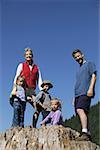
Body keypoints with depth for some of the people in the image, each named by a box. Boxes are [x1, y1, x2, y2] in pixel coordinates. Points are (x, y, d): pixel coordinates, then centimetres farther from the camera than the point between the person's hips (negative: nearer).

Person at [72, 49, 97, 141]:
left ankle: (84, 133, -33)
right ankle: (88, 133, 7)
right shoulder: (79, 69, 29)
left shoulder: (89, 64, 9)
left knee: (80, 110, -25)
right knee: (83, 112, 4)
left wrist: (91, 88, -18)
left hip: (85, 93, -8)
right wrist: (75, 97, 21)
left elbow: (93, 76, -4)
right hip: (78, 94, 8)